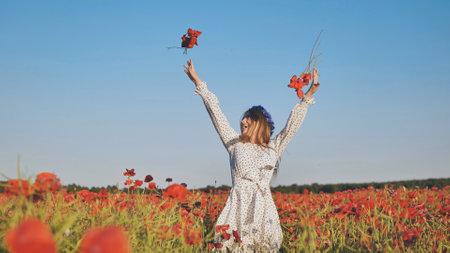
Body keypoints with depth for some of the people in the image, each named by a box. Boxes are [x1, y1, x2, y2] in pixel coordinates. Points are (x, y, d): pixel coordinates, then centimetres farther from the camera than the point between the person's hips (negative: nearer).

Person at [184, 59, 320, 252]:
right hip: (238, 205, -1)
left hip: (263, 208, 1)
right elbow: (216, 113, 14)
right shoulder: (234, 143, 16)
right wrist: (198, 83, 14)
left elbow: (293, 123, 16)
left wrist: (309, 95, 13)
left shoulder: (273, 148, 17)